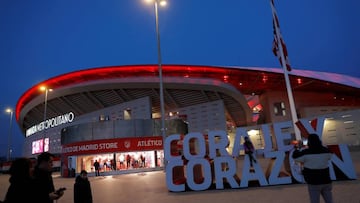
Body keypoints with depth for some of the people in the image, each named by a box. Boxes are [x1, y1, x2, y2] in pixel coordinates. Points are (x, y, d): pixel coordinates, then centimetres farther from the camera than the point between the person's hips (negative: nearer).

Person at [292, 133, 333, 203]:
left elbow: (295, 157, -1)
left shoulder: (306, 152, -15)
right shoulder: (326, 151, -2)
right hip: (326, 181, 5)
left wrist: (296, 149, 17)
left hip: (314, 182, -4)